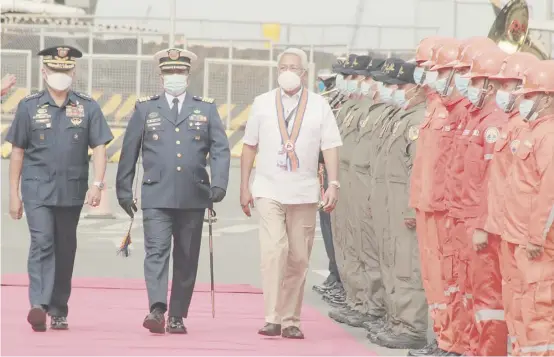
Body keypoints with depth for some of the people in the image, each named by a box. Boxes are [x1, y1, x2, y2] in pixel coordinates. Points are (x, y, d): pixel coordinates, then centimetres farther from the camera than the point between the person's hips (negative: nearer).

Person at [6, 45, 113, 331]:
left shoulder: (88, 107, 5)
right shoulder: (29, 106, 3)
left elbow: (99, 148, 1)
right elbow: (17, 152, 6)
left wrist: (97, 184, -13)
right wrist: (14, 194, 4)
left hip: (72, 191, 2)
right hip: (37, 190, -2)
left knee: (65, 250, 8)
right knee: (42, 243, -17)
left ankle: (59, 311, 18)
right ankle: (38, 305, -27)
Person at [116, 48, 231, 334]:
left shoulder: (206, 109, 11)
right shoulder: (145, 109, 10)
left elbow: (220, 150, 5)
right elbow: (129, 152, 12)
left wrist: (218, 183, -9)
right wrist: (124, 190, 8)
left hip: (193, 197, 2)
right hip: (156, 196, -1)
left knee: (186, 258, 5)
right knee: (156, 251, -15)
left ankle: (177, 316, 11)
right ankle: (156, 310, -26)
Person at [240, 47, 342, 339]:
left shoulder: (319, 105, 4)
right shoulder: (262, 104, 6)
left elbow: (330, 147, -1)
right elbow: (249, 146, 11)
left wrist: (333, 184, -12)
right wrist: (244, 187, 8)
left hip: (304, 193, 1)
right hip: (269, 191, -1)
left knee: (298, 259, 4)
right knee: (274, 250, -16)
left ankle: (290, 320, 13)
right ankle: (273, 318, -17)